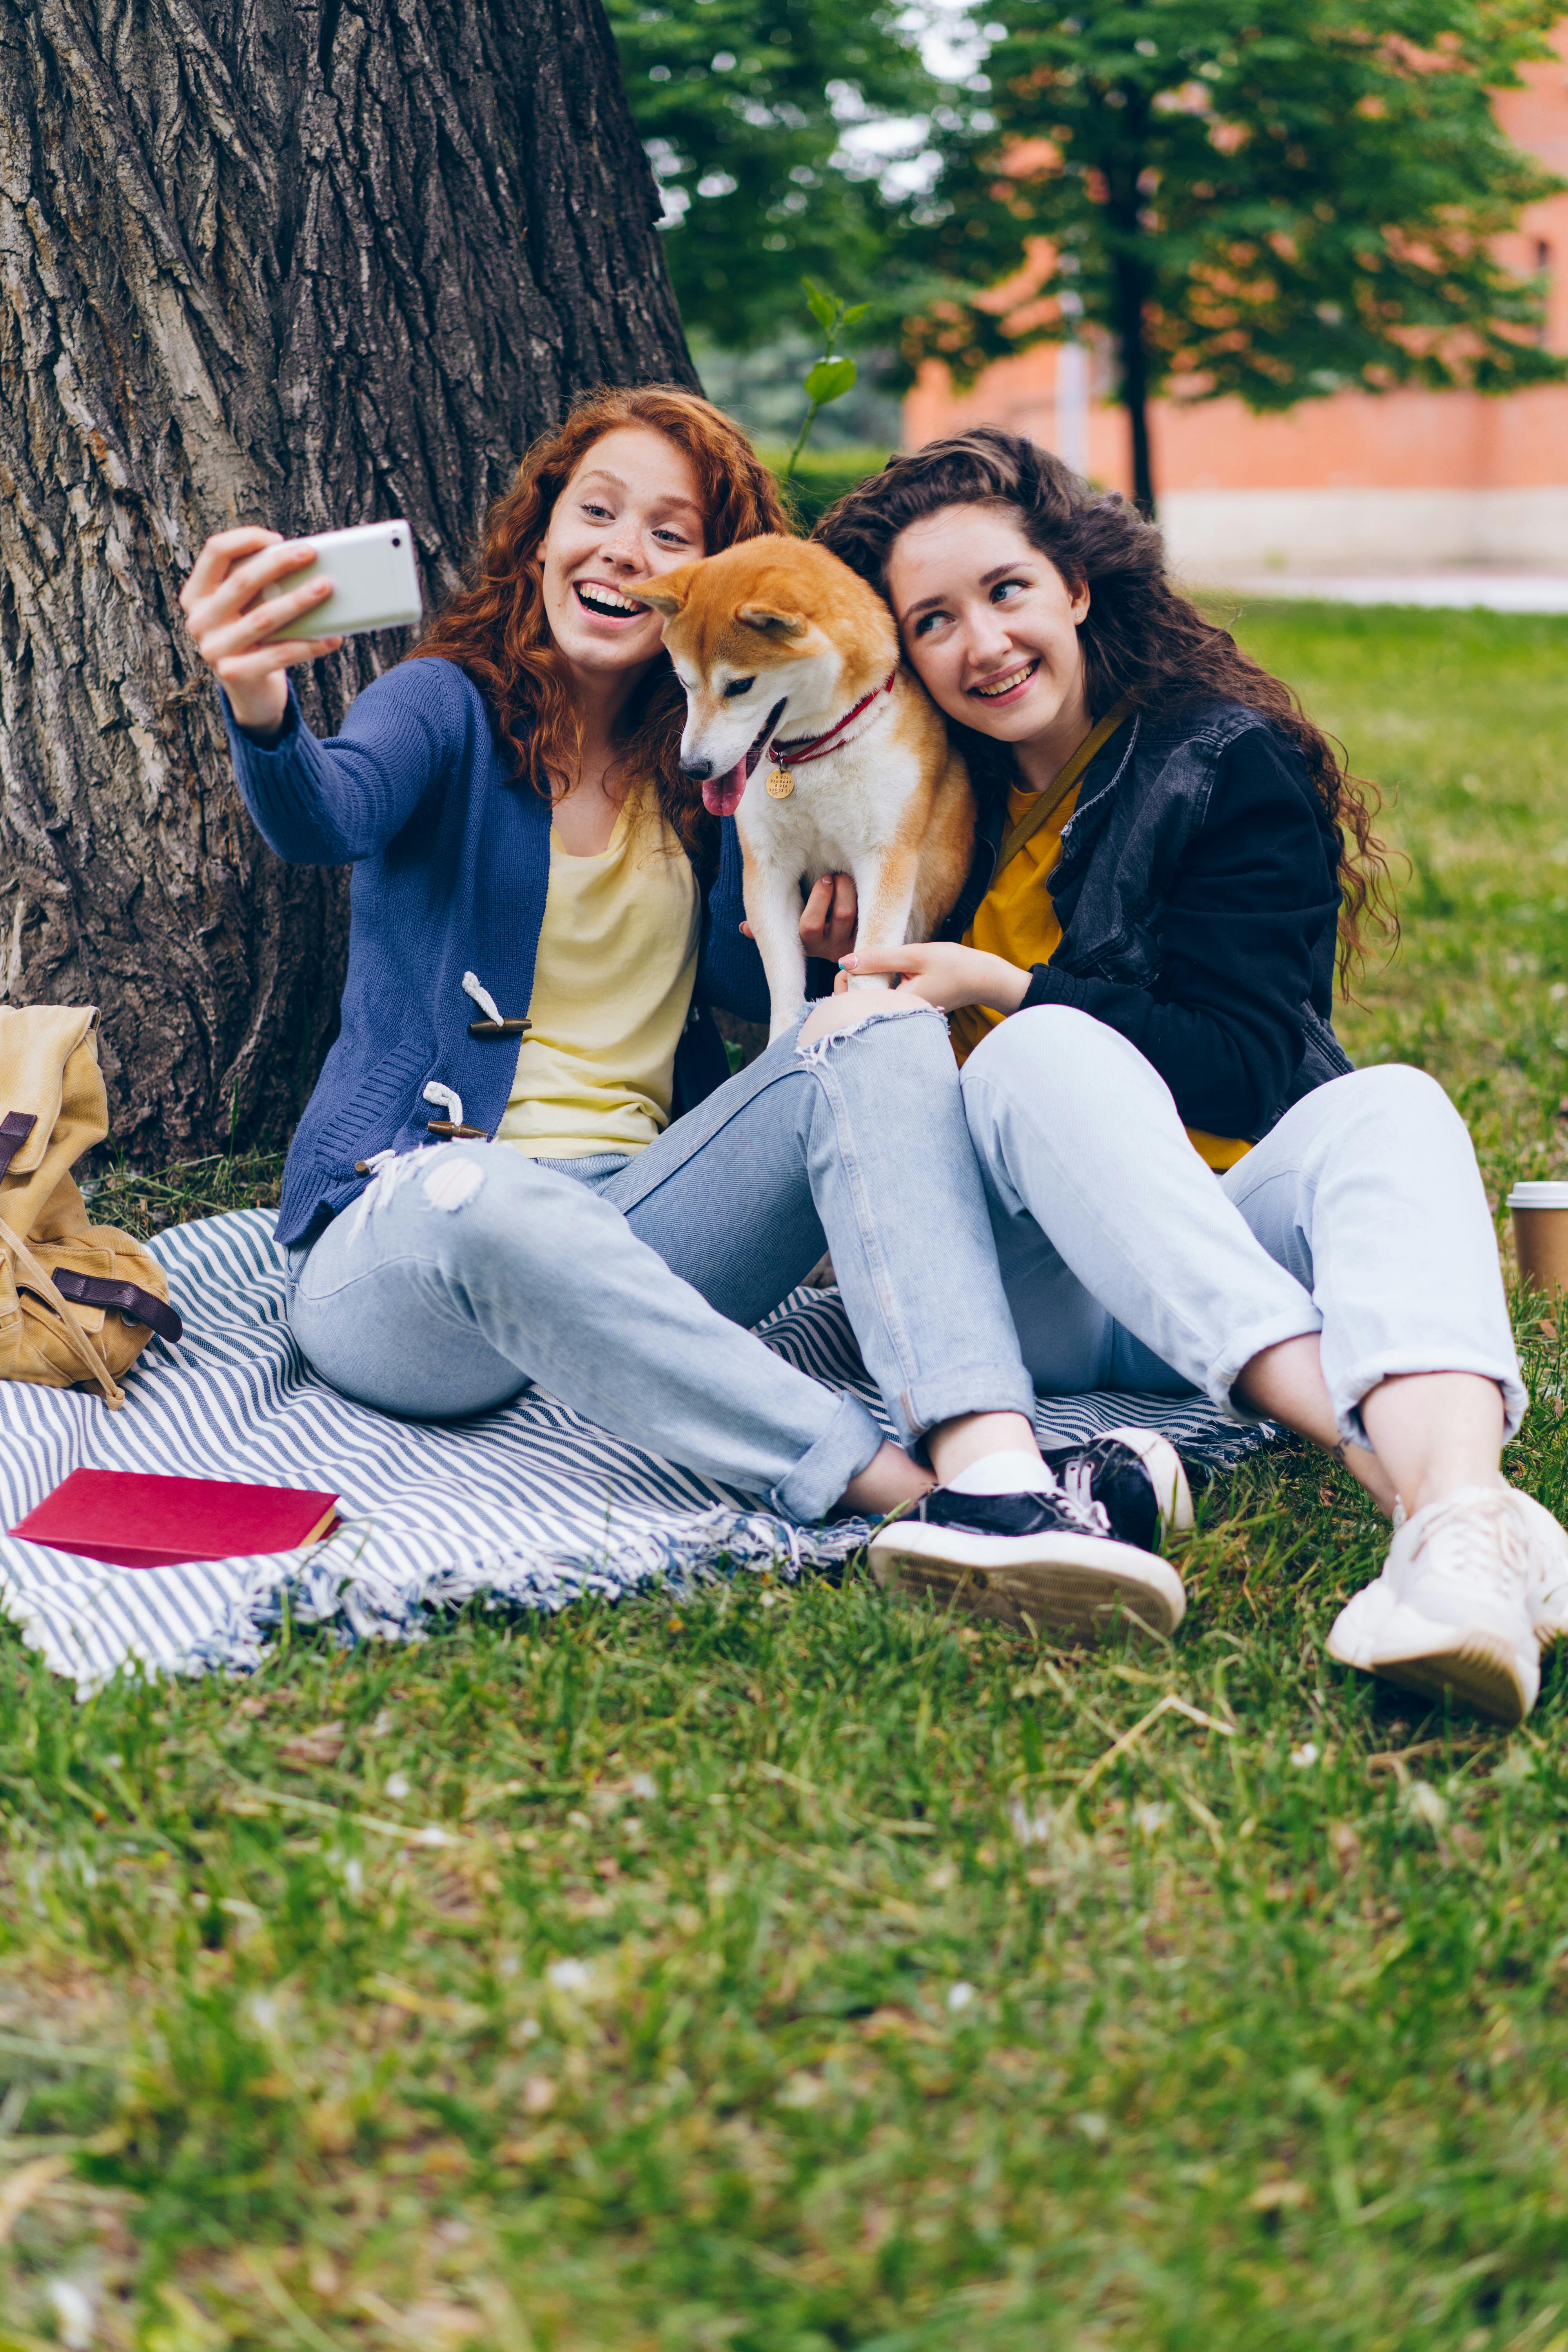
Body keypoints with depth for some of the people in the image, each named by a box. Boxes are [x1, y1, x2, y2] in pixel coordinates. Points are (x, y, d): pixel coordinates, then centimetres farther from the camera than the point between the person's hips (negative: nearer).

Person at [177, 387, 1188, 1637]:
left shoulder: (703, 765, 14)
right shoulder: (453, 707, 0)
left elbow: (752, 990, 5)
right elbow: (328, 819, -24)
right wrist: (261, 709, -46)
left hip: (635, 1235, 4)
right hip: (404, 1241, -4)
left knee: (876, 1034, -20)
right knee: (489, 1196, -40)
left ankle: (994, 1470, -44)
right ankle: (902, 1481, -46)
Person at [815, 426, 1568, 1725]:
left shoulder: (1230, 763, 3)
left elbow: (1245, 1068, -6)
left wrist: (1002, 989, -11)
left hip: (1232, 1239, -1)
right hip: (1024, 1273, 1)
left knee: (1390, 1108, -31)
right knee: (1047, 1051, -30)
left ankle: (1461, 1509, -63)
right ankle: (1398, 1467, -50)